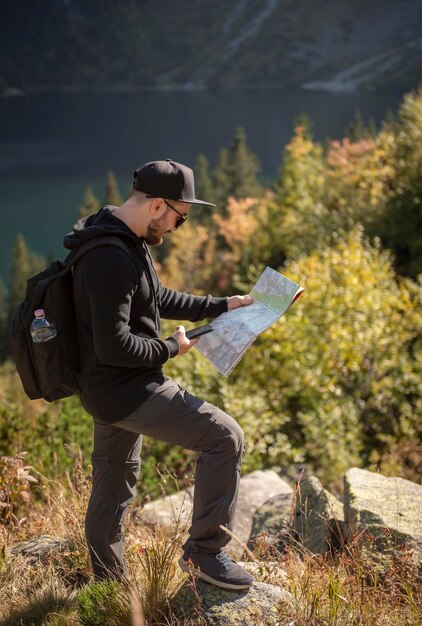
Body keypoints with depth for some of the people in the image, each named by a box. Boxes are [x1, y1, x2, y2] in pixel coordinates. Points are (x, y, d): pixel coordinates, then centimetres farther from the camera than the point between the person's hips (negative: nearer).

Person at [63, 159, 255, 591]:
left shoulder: (127, 242, 8)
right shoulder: (111, 260, -26)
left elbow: (157, 298, 23)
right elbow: (113, 346, -29)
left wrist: (221, 306, 18)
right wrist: (170, 349, -14)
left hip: (111, 390, 11)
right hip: (126, 391, -11)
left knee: (114, 483, 21)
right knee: (224, 436, -9)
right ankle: (204, 551, 1)